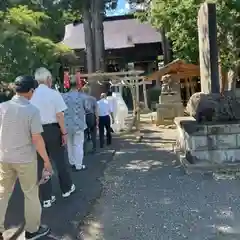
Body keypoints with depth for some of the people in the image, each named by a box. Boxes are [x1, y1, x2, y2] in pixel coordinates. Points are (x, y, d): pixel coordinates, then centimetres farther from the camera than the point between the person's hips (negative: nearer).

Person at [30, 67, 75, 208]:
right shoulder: (54, 93, -11)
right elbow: (59, 115, -14)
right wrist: (64, 133, -6)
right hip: (52, 130, -3)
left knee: (42, 163, 11)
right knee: (60, 160, 16)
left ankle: (47, 198, 19)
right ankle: (67, 188, 34)